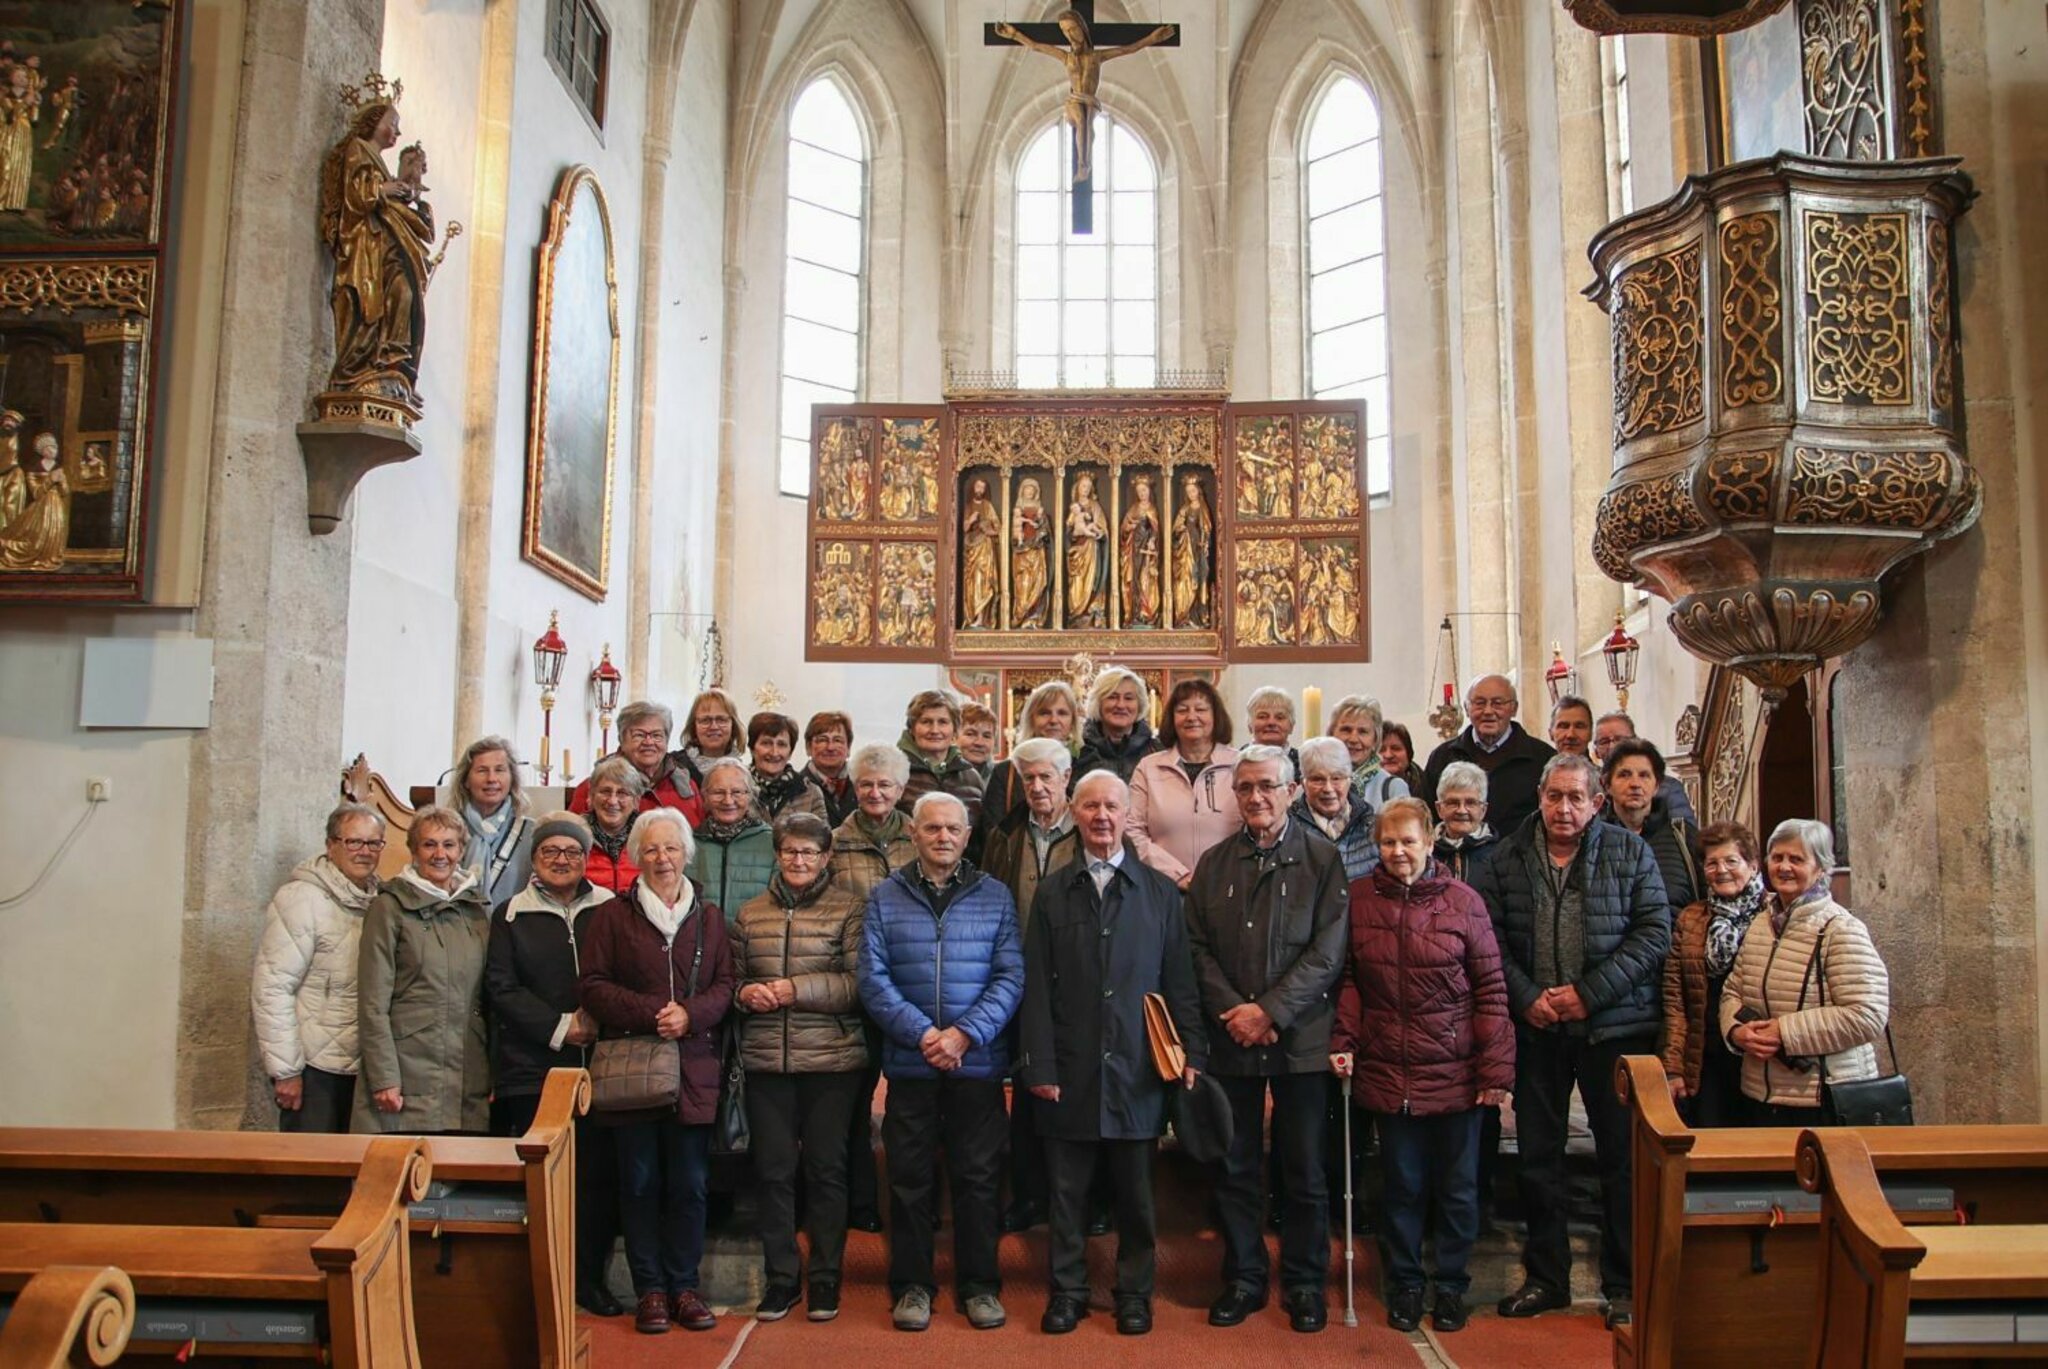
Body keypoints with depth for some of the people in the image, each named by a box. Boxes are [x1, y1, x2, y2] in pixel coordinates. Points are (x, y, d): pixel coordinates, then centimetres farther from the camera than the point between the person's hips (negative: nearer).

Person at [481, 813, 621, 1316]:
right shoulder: (511, 915, 8)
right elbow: (502, 988, 1)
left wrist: (598, 1018, -9)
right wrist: (559, 1027, -9)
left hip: (596, 1064, 1)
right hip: (532, 1068, -1)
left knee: (599, 1171, 0)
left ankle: (591, 1276, 13)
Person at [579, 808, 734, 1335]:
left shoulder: (709, 916, 10)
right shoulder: (613, 915, 4)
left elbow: (725, 984, 6)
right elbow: (594, 986, -2)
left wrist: (691, 1014, -12)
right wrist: (650, 1013, -14)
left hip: (694, 1068, 1)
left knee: (690, 1183, 3)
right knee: (640, 1182, 3)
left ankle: (684, 1284, 15)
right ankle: (649, 1288, 14)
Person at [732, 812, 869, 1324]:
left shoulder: (850, 908, -1)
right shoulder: (750, 913, 11)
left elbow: (860, 983, -8)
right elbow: (732, 978, 18)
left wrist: (799, 989, -16)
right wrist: (744, 993, -4)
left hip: (832, 1061, -3)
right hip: (765, 1061, 3)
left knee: (826, 1168, 6)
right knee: (773, 1169, 7)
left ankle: (825, 1277, 19)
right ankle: (780, 1277, 21)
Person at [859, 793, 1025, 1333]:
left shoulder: (995, 895, 5)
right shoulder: (885, 897, 4)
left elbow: (1010, 976, -2)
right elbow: (873, 978, -3)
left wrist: (964, 1034, -13)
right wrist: (923, 1034, -14)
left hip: (979, 1061, 0)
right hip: (908, 1062, 0)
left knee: (977, 1176, 7)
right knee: (909, 1177, 8)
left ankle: (979, 1284, 20)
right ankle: (912, 1285, 21)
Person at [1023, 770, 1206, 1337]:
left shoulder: (1160, 892, 6)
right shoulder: (1052, 892, 6)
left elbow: (1179, 982, 5)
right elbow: (1036, 985, 2)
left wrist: (1192, 1052, -3)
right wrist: (1040, 1066, -4)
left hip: (1138, 1071, 0)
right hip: (1070, 1071, 0)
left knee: (1136, 1192, 9)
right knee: (1067, 1189, 8)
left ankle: (1134, 1291, 23)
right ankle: (1067, 1290, 21)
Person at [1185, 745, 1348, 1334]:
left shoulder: (1323, 858, -2)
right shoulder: (1214, 863, 8)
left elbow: (1329, 948, -8)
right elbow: (1198, 947, 5)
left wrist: (1270, 1010, -13)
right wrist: (1231, 1010, -10)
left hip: (1300, 1038, -2)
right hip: (1231, 1041, 3)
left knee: (1305, 1170, 7)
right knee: (1234, 1168, 9)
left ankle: (1305, 1283, 22)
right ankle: (1243, 1278, 23)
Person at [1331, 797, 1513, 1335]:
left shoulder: (1462, 902, -6)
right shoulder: (1358, 900, -1)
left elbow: (1491, 990, -5)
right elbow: (1349, 980, 5)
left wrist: (1497, 1069, -7)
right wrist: (1344, 1040, -7)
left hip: (1455, 1073, -1)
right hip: (1388, 1073, 1)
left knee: (1458, 1187, 11)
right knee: (1402, 1185, 12)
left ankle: (1451, 1286, 28)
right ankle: (1404, 1285, 27)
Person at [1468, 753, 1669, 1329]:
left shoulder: (1630, 852, 1)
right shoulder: (1505, 860, 5)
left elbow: (1654, 931, -5)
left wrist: (1590, 992, -12)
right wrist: (1526, 996, -10)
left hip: (1615, 1026, -2)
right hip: (1536, 1028, 2)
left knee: (1622, 1154, 4)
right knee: (1538, 1155, 10)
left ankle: (1624, 1284, 18)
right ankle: (1546, 1277, 24)